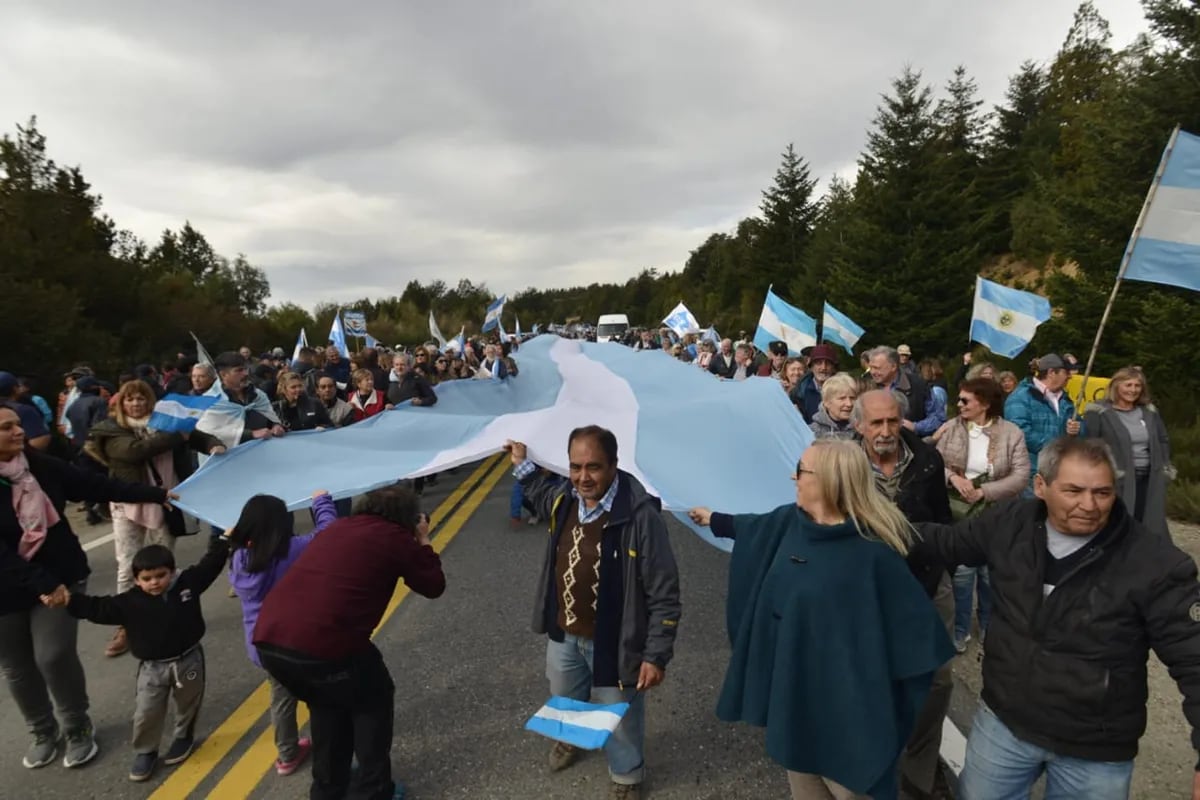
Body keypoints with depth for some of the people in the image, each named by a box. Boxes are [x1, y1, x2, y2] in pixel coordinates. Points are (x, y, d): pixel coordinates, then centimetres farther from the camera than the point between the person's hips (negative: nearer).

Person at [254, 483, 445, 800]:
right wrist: (423, 542, 24)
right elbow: (434, 586, 13)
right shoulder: (395, 536, 3)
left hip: (268, 638, 7)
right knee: (373, 700, 22)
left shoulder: (338, 528, 21)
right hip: (321, 646, -7)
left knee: (327, 701, 32)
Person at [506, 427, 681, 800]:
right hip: (564, 634, 6)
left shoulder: (640, 514, -29)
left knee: (619, 716, 18)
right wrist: (523, 465, 11)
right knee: (564, 701, 32)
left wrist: (656, 655, -21)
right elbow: (544, 497, 20)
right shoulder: (564, 499, -10)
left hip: (613, 642, -6)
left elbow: (664, 593, -23)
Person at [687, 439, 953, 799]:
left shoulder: (872, 552, -26)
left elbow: (913, 622, -23)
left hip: (842, 701, -7)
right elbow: (756, 528, 16)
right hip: (791, 689, 7)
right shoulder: (791, 520, -5)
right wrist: (713, 519, 31)